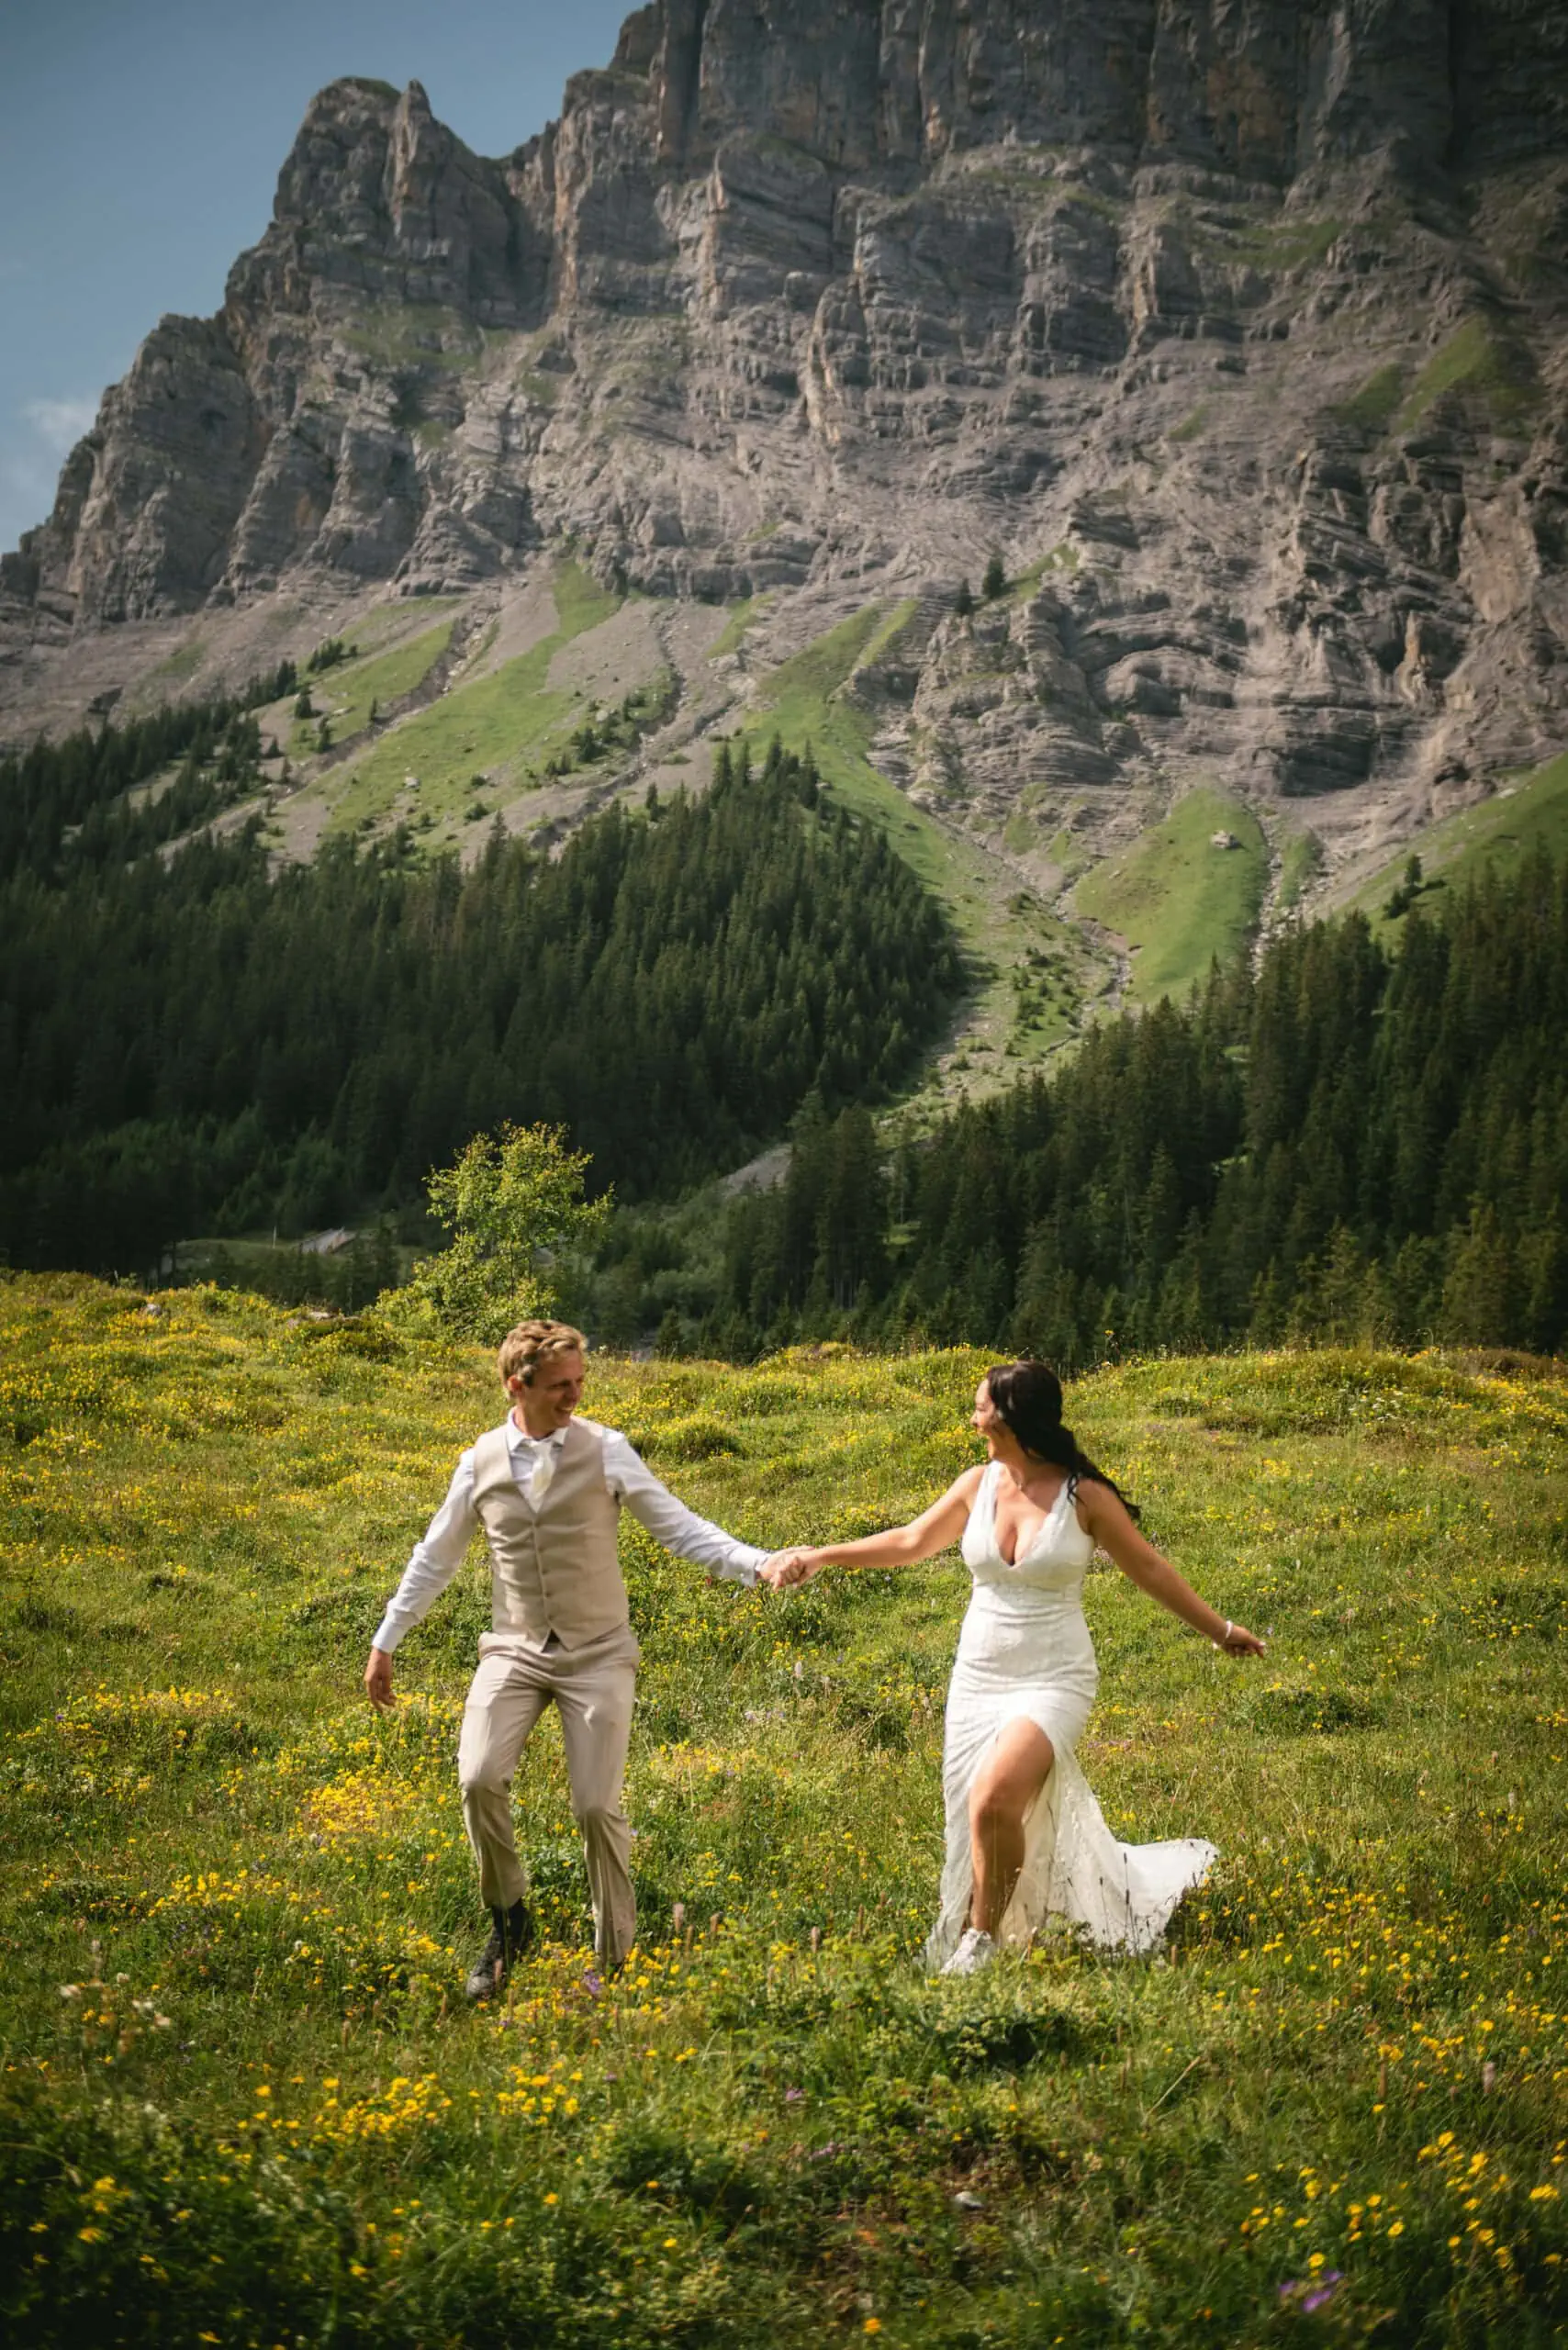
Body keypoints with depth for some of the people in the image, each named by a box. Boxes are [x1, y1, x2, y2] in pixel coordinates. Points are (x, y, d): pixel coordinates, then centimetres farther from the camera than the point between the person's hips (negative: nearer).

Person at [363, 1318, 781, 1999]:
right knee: (479, 1778, -19)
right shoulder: (481, 1462, 0)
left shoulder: (605, 1450, -6)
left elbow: (682, 1529, -7)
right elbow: (434, 1559, 12)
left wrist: (758, 1564, -21)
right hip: (515, 1651, 2)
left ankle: (614, 1955, 14)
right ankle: (508, 1919, 5)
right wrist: (384, 1642, 15)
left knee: (596, 1807, -7)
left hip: (597, 1654, -2)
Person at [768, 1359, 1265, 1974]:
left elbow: (1148, 1568, 3)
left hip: (1053, 1681, -5)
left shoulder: (1085, 1495, -10)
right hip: (978, 1677, 5)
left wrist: (1218, 1629, 9)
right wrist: (822, 1556, 13)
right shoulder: (979, 1484, 1)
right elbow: (911, 1542, 15)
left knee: (994, 1802, -24)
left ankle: (980, 1941, -3)